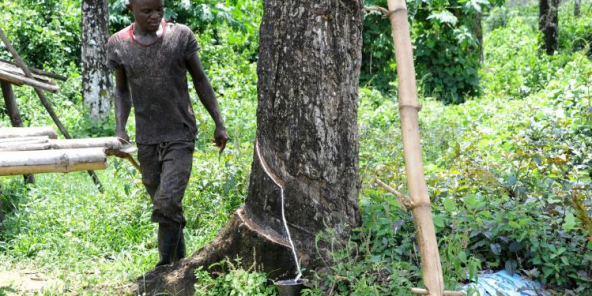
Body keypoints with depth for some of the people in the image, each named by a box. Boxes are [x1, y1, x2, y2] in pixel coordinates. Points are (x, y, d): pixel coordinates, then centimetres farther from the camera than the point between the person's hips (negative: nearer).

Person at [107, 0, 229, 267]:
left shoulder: (181, 36, -7)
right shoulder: (118, 44, -1)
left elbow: (200, 80, 3)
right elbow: (122, 90, 11)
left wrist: (219, 123, 2)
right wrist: (120, 130, -1)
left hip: (180, 135, -3)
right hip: (146, 140, 3)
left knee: (167, 203, -15)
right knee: (163, 205, 10)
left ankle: (164, 266, -3)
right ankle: (179, 263, 23)